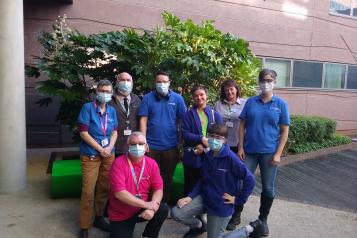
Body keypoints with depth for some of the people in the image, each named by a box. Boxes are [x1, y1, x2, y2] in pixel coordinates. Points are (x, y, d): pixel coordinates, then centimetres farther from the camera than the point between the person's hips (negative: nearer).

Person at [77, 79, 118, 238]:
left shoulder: (112, 111, 6)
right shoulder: (87, 108, -8)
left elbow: (114, 132, 7)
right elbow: (83, 133, -13)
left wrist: (109, 148, -10)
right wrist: (100, 149, -13)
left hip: (109, 154, 5)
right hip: (90, 155, -4)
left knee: (104, 188, 12)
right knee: (88, 191, -3)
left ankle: (99, 218, 31)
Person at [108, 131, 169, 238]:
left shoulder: (151, 163, -7)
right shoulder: (119, 163, -19)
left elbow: (158, 189, -6)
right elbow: (119, 193, -26)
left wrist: (151, 208, -25)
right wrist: (146, 204, -26)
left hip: (142, 209, 3)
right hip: (120, 215, -2)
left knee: (163, 209, -19)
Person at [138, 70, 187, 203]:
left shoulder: (177, 98, -1)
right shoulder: (147, 98, -1)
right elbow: (143, 120, -3)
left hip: (171, 146, 1)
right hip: (151, 146, 0)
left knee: (167, 177, 16)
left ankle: (165, 203, 34)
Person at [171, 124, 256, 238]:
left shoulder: (231, 158, -22)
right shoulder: (207, 155, -2)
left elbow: (250, 180, -21)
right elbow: (203, 180, 7)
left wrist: (238, 199, -14)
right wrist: (190, 197, -3)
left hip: (222, 205, -5)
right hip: (204, 197, 5)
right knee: (176, 213, -8)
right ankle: (198, 225, 23)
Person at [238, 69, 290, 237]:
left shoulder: (281, 104, 0)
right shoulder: (251, 102, 2)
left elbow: (284, 131, -1)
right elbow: (242, 125, 4)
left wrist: (278, 154, -7)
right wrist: (240, 147, -3)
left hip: (269, 153, 0)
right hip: (249, 151, 1)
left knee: (268, 188, 11)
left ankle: (263, 220, 32)